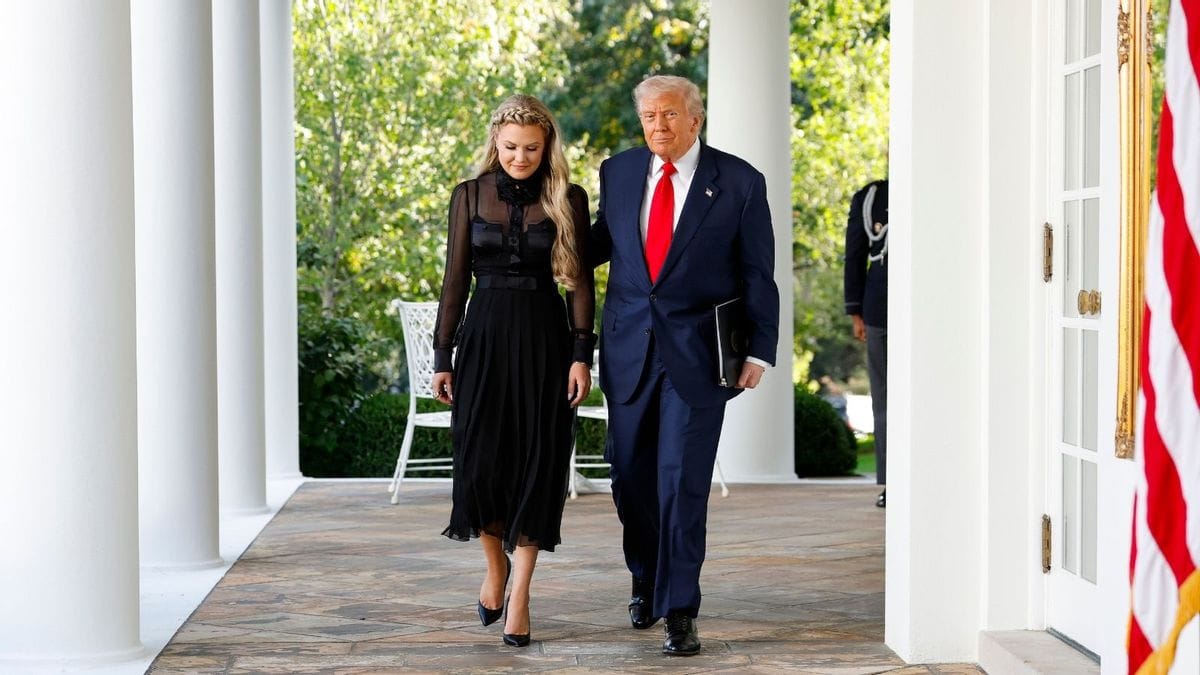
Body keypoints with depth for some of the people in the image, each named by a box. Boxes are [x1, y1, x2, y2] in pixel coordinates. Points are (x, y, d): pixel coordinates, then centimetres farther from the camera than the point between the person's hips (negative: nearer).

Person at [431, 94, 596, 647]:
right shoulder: (470, 196, 4)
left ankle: (519, 596, 6)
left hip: (544, 340, -1)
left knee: (537, 464, -2)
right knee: (479, 461, -4)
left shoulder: (568, 199, 1)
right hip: (484, 336, 1)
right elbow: (455, 279, 5)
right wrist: (442, 356, 2)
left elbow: (581, 281, 1)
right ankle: (496, 564, 24)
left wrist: (582, 354, -7)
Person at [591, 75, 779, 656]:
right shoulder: (618, 172, 7)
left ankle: (679, 610, 1)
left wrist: (759, 350, -4)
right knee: (631, 476, 12)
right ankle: (645, 582, 34)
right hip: (629, 347, 4)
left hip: (697, 351, -4)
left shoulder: (739, 183, -3)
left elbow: (758, 274, 0)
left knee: (683, 482, -7)